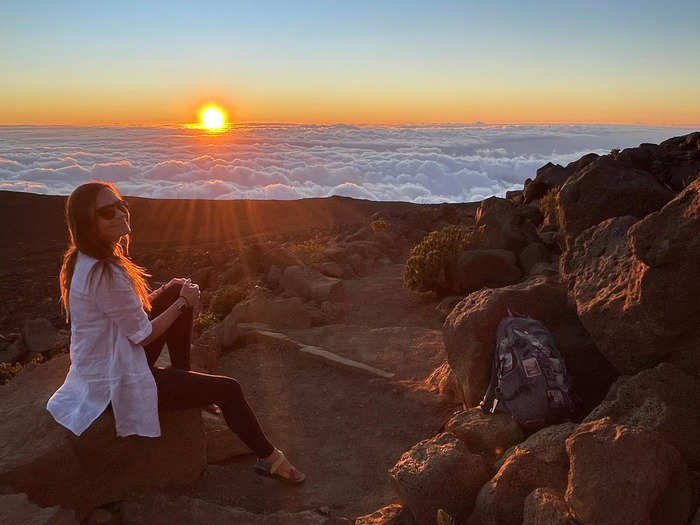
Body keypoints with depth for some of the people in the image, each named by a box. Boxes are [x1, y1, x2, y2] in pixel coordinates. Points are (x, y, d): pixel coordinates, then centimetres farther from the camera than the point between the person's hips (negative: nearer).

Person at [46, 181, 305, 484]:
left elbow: (131, 308, 9)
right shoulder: (104, 274, -30)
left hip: (99, 368, 9)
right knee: (228, 390, -4)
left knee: (177, 290, 9)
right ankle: (269, 459, 15)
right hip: (117, 384, -9)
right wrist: (182, 303, -8)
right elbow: (144, 335, -22)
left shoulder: (84, 260, 1)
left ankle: (183, 376, 18)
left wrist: (176, 293, -6)